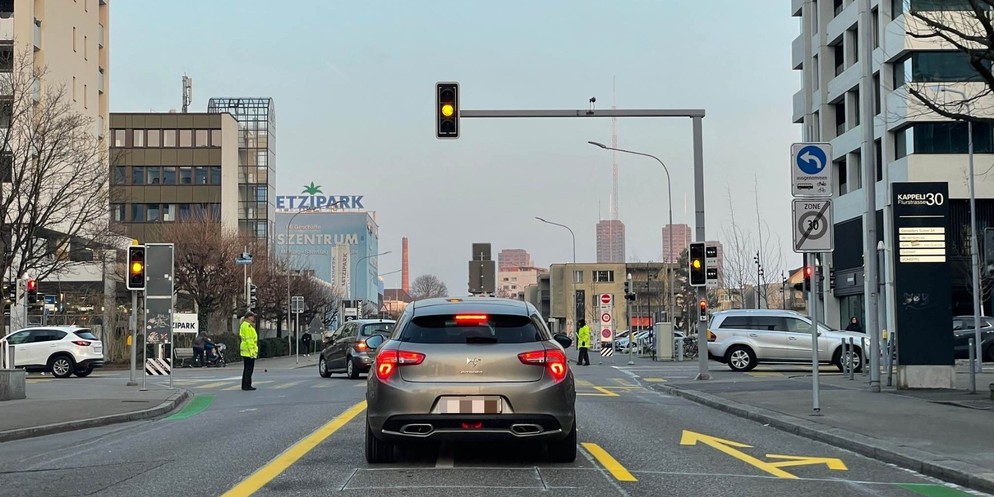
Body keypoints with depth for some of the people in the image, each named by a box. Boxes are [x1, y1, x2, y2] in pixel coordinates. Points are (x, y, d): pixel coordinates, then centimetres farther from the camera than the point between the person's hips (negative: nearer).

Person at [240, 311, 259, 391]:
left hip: (245, 350, 11)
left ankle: (244, 385, 18)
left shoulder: (245, 325, 19)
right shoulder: (247, 326, -14)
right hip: (249, 350, -11)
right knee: (249, 368, -8)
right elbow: (248, 339, -20)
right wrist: (251, 350, -22)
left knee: (247, 368, 14)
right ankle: (247, 385, -7)